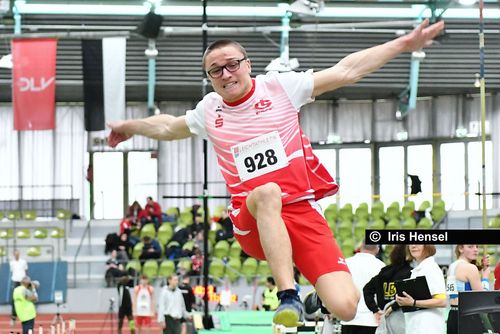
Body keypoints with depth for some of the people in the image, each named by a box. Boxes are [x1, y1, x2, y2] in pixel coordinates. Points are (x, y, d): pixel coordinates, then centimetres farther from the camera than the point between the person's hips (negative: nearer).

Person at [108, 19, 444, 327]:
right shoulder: (209, 110, 13)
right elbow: (167, 126, 35)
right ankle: (289, 297, -43)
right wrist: (128, 127, 49)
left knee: (345, 307, -21)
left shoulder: (280, 86, 5)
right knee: (268, 192, -40)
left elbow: (345, 71, 4)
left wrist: (402, 44, -1)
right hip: (253, 225, 1)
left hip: (303, 211, -1)